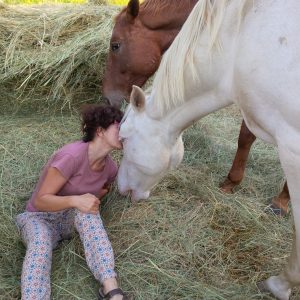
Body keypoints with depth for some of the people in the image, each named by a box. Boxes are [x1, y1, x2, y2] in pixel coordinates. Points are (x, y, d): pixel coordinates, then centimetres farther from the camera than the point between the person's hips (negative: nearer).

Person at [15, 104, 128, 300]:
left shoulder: (110, 168, -7)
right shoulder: (72, 156, -28)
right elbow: (40, 200, -23)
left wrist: (92, 202, -6)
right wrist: (74, 200, -39)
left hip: (74, 218, 4)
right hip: (40, 218, -4)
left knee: (86, 208, -32)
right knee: (40, 243, -38)